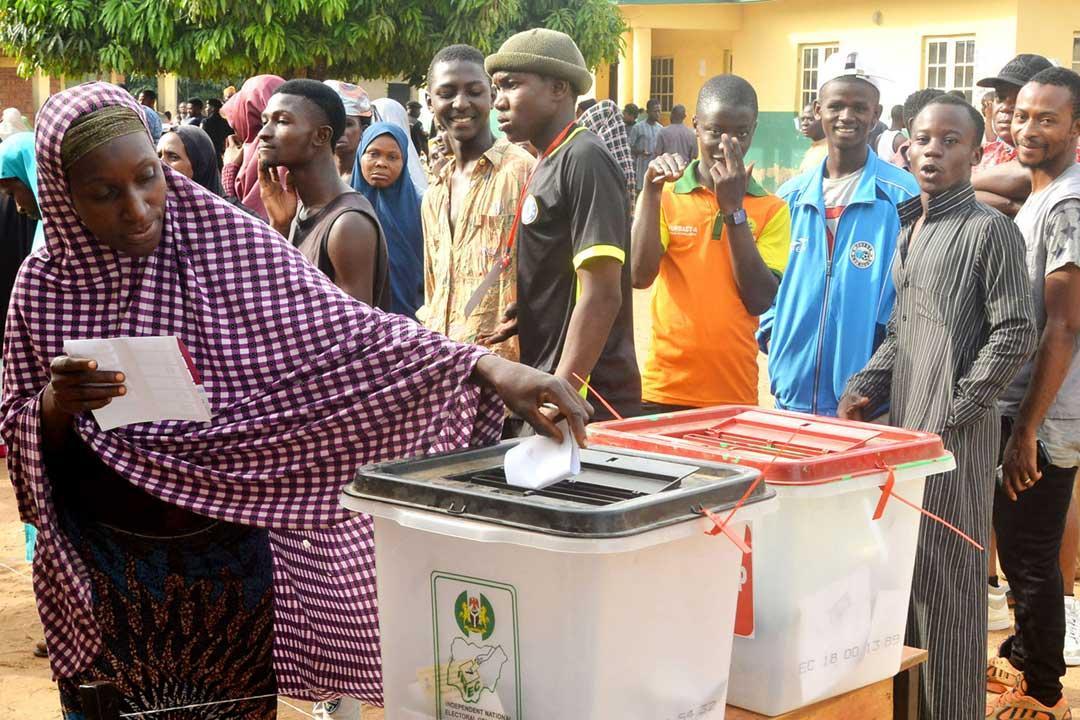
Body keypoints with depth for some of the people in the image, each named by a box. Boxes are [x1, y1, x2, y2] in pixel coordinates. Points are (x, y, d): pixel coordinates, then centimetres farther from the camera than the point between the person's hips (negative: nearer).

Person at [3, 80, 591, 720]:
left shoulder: (234, 246, -11)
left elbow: (349, 333, -18)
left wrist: (486, 367, -31)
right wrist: (56, 405, -20)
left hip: (230, 558, -1)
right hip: (104, 571, 1)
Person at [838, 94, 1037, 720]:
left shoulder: (989, 230, -8)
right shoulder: (907, 227, 14)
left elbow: (1016, 335, -12)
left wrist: (952, 414, -13)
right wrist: (868, 388, 5)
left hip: (954, 433, -7)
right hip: (903, 426, 7)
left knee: (947, 584, -2)